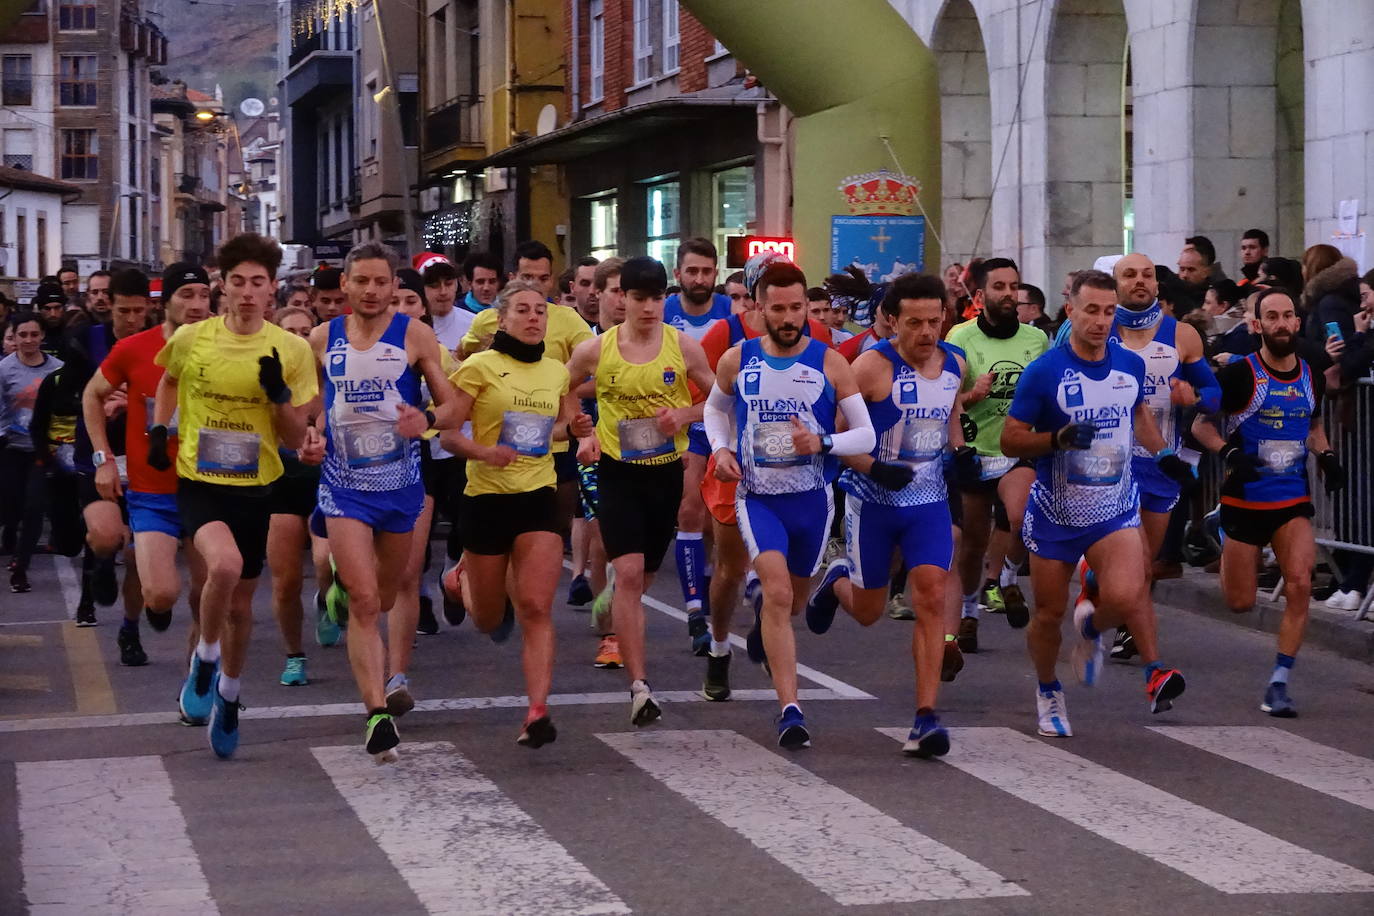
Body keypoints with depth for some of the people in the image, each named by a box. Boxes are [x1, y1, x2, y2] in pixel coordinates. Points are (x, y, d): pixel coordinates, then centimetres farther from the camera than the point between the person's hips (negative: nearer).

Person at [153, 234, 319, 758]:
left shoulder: (292, 351, -5)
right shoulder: (190, 340, -5)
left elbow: (295, 440, -1)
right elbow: (169, 381, 20)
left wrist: (279, 394, -18)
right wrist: (159, 429, 6)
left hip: (255, 488, 2)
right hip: (198, 482, -2)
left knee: (240, 603, 11)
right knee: (225, 564, -31)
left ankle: (227, 697, 36)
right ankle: (204, 662, -5)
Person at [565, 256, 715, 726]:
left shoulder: (683, 346, -2)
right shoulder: (594, 351, -4)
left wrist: (686, 414, -11)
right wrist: (583, 431, -3)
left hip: (667, 471, 2)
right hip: (618, 472, -2)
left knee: (642, 578, 13)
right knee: (629, 573, -17)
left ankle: (621, 640, 42)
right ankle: (639, 686, -20)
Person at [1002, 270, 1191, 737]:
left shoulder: (1130, 365, 1)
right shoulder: (1044, 372, -12)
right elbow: (1010, 439, -10)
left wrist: (1163, 454, 9)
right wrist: (1059, 438, -26)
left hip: (1114, 510, 2)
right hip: (1055, 513, -1)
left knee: (1125, 596, -24)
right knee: (1048, 613, 9)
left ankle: (1091, 626, 12)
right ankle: (1048, 693, 36)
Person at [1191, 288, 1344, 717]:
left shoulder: (1312, 378, 5)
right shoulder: (1240, 375, -10)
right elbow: (1201, 425, -4)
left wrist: (1326, 455, 4)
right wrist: (1229, 452, -23)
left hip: (1293, 500, 3)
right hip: (1244, 499, -3)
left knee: (1299, 585, -17)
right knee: (1240, 603, 5)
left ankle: (1279, 683, -8)